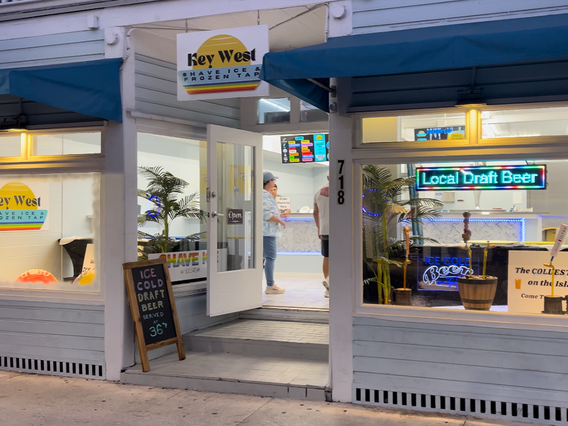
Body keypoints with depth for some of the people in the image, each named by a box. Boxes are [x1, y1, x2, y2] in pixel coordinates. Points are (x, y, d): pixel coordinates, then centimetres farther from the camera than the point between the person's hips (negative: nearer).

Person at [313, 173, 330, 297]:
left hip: (324, 230, 5)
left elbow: (315, 213, 15)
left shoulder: (318, 192, 10)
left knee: (326, 258, 10)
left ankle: (328, 289, 13)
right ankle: (328, 278, -21)